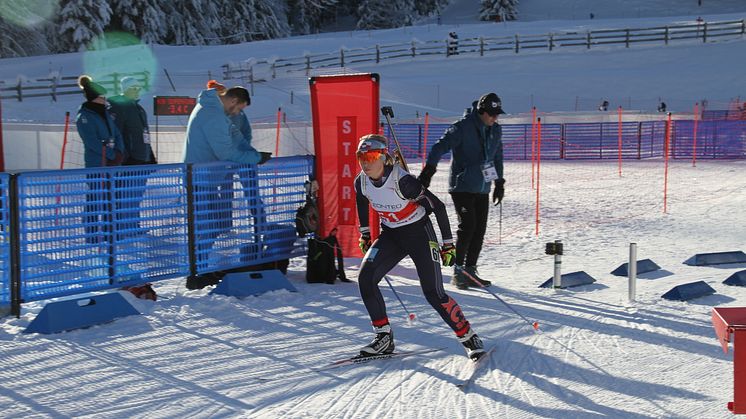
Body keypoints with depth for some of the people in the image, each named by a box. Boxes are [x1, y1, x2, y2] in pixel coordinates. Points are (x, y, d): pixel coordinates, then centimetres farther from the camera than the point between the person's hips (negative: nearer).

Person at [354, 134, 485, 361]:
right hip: (391, 235, 6)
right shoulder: (361, 182, -11)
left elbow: (438, 206, -20)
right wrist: (364, 234, 19)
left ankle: (469, 338, 9)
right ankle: (383, 337, -3)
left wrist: (448, 243, -16)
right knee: (365, 278, -15)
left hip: (419, 234, -5)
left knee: (434, 293, -10)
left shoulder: (403, 181, -28)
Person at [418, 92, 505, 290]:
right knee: (467, 226, -13)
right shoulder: (463, 127, -11)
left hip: (482, 188, 7)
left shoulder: (495, 130, 11)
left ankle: (470, 271, 12)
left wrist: (499, 183, 24)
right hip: (462, 186, -7)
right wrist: (428, 170, -30)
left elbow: (497, 157, 23)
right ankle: (458, 271, -3)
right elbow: (441, 146, -19)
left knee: (479, 229, 3)